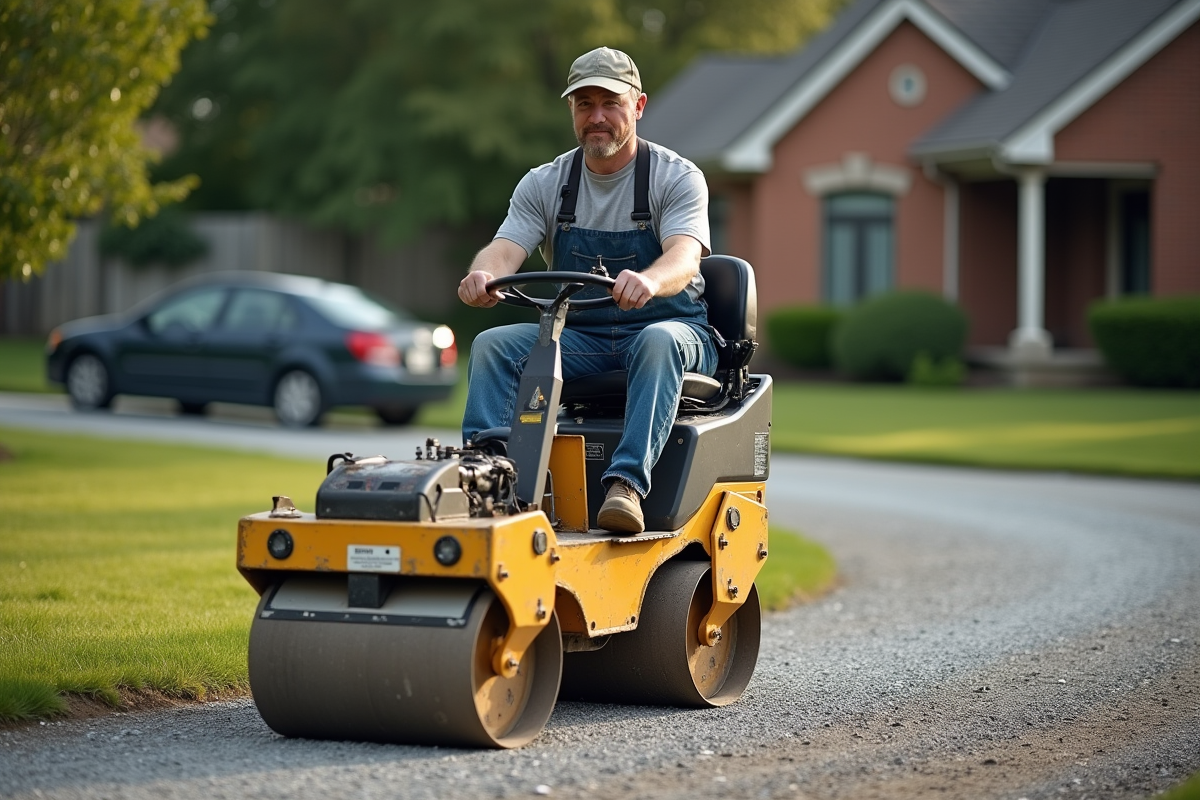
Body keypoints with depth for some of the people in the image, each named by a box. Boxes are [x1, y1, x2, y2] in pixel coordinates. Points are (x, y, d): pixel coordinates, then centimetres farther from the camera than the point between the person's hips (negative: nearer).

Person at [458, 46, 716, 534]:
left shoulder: (677, 178, -5)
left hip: (670, 326, -3)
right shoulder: (544, 185, 5)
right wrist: (483, 275, -37)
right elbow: (506, 248, -10)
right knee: (493, 344, -20)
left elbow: (685, 256, -23)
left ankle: (626, 485, -51)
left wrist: (649, 281, -49)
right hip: (577, 337, 4)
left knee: (660, 342, -38)